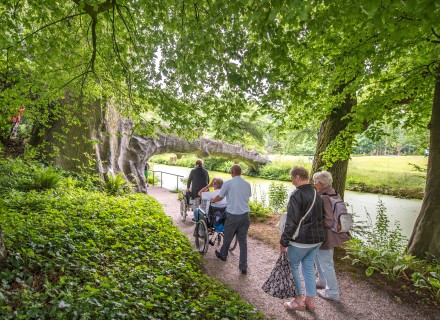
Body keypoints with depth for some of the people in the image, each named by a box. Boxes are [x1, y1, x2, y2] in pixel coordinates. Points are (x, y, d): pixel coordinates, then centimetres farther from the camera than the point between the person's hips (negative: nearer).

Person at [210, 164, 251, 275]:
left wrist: (213, 200, 24)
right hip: (245, 215, 4)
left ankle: (223, 255, 42)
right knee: (243, 240, 10)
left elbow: (220, 197, 3)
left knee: (227, 237, 18)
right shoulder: (247, 184, 4)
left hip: (233, 215, -3)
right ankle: (243, 267, 13)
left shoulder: (228, 183, -8)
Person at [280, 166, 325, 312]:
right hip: (317, 238, 8)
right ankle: (310, 300, 28)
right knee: (309, 268, 17)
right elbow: (318, 217, 14)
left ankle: (299, 300, 18)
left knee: (292, 267, 11)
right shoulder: (316, 194, 6)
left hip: (301, 240, -7)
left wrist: (284, 241, -13)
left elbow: (292, 222, -20)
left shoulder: (297, 195, -20)